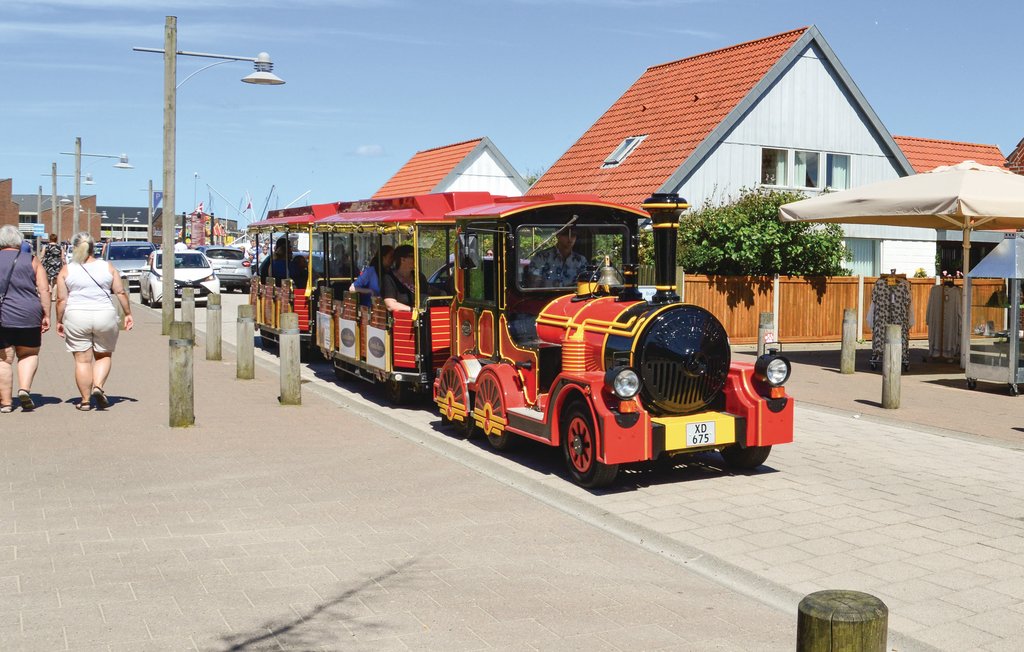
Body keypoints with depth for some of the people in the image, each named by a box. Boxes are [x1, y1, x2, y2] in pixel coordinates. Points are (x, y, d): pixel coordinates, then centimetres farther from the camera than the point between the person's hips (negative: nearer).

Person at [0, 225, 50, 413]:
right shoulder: (32, 261, 4)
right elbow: (44, 289, -3)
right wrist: (46, 315, 0)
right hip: (28, 316, 0)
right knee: (29, 354, 16)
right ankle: (25, 389, -5)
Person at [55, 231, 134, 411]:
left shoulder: (66, 270, 1)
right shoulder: (107, 267, 4)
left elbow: (61, 299, -1)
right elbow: (121, 292, 3)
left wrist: (59, 321, 8)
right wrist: (128, 314, 11)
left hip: (76, 317, -1)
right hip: (105, 316, 1)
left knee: (82, 360, 5)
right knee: (104, 355, 15)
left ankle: (85, 400, 8)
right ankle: (98, 386, -6)